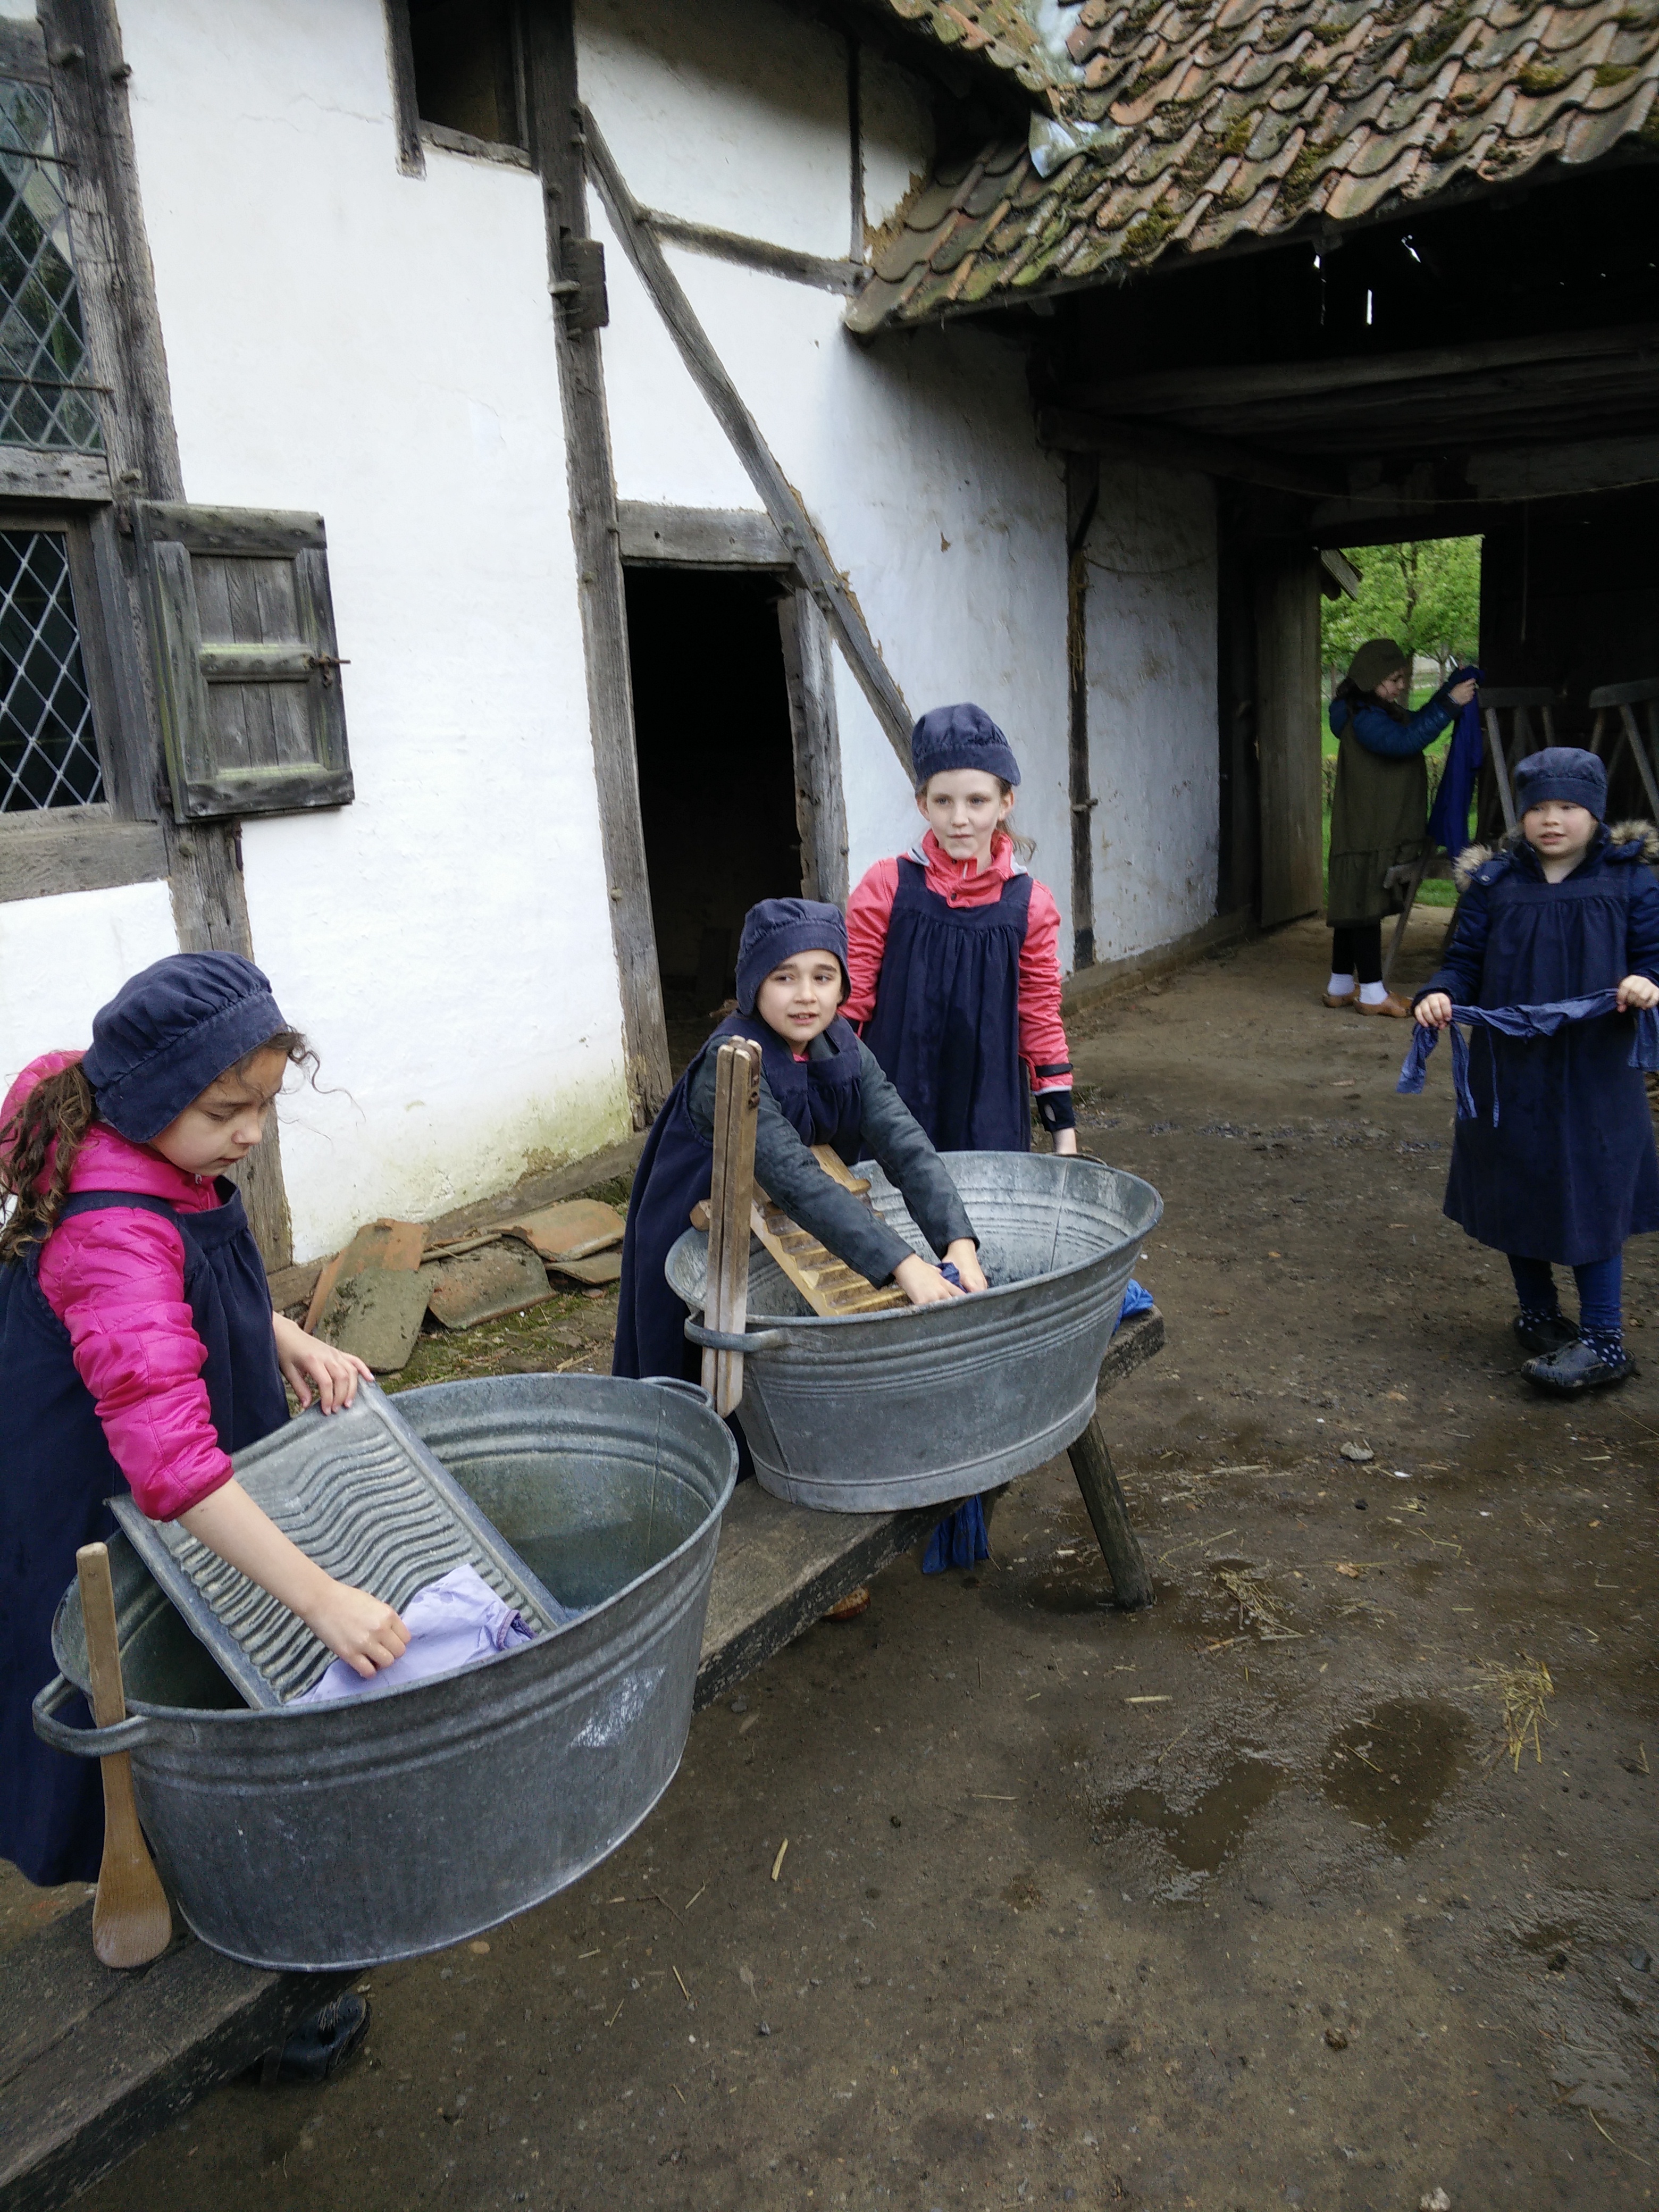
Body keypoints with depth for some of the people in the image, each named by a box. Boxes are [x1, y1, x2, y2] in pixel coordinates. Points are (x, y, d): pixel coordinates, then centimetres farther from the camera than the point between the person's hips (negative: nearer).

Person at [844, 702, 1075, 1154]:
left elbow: (1041, 1018, 5)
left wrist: (1063, 1127, 5)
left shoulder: (1029, 903, -1)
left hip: (990, 1113, 1)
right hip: (893, 1114, -1)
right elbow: (850, 1000, 0)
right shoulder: (886, 887, -4)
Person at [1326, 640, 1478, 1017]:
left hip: (1384, 830, 10)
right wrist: (1450, 704, -26)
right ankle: (1372, 993, -4)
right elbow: (1406, 740, -28)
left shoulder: (1383, 712, 17)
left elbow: (1416, 724, 28)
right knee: (1365, 906, -7)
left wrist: (1451, 688, 17)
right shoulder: (1365, 719, -16)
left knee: (1353, 905, 12)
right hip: (1368, 834, -10)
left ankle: (1341, 986, 18)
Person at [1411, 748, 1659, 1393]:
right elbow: (1466, 961, 3)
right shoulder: (1494, 884, 1)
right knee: (1517, 1191, 11)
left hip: (1594, 1073, -2)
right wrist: (1441, 995, -17)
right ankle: (1538, 1313, 31)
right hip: (1510, 1069, 2)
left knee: (1591, 1194, 0)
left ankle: (1602, 1339, 10)